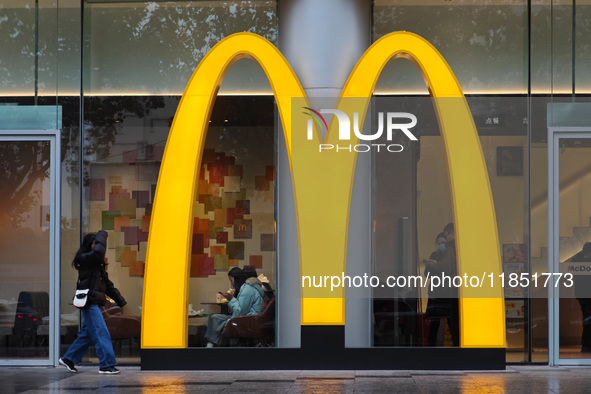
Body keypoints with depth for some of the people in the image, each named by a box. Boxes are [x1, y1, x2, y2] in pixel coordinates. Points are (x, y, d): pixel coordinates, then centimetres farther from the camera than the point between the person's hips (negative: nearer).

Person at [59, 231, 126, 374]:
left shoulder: (96, 263, 20)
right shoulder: (84, 259, -9)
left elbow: (107, 283, 22)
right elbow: (98, 252, -30)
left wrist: (120, 300, 18)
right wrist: (101, 235, -12)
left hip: (94, 303, 10)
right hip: (89, 302, -10)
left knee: (87, 333, 14)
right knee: (101, 333, -11)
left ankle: (69, 359, 24)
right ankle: (106, 364, -11)